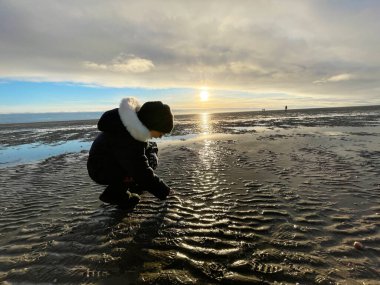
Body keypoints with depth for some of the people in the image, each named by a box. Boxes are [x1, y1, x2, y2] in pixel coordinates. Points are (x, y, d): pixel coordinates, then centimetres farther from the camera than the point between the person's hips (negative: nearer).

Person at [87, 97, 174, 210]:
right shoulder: (126, 141, -38)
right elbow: (143, 173, -33)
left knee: (151, 148, 1)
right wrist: (164, 191, -22)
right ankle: (112, 193, -8)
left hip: (115, 159, 9)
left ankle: (131, 184, 10)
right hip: (100, 170, -9)